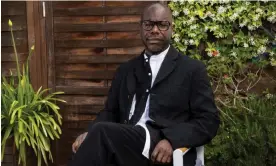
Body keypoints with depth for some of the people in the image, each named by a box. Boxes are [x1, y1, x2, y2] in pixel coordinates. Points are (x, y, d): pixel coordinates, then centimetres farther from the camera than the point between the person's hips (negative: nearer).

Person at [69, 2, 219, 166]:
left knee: (103, 131, -30)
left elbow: (209, 121, 2)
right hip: (125, 144, 4)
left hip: (164, 152, -3)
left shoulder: (193, 69, 9)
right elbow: (111, 112, 19)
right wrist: (90, 134, -4)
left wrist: (171, 140, -16)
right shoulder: (126, 70, 22)